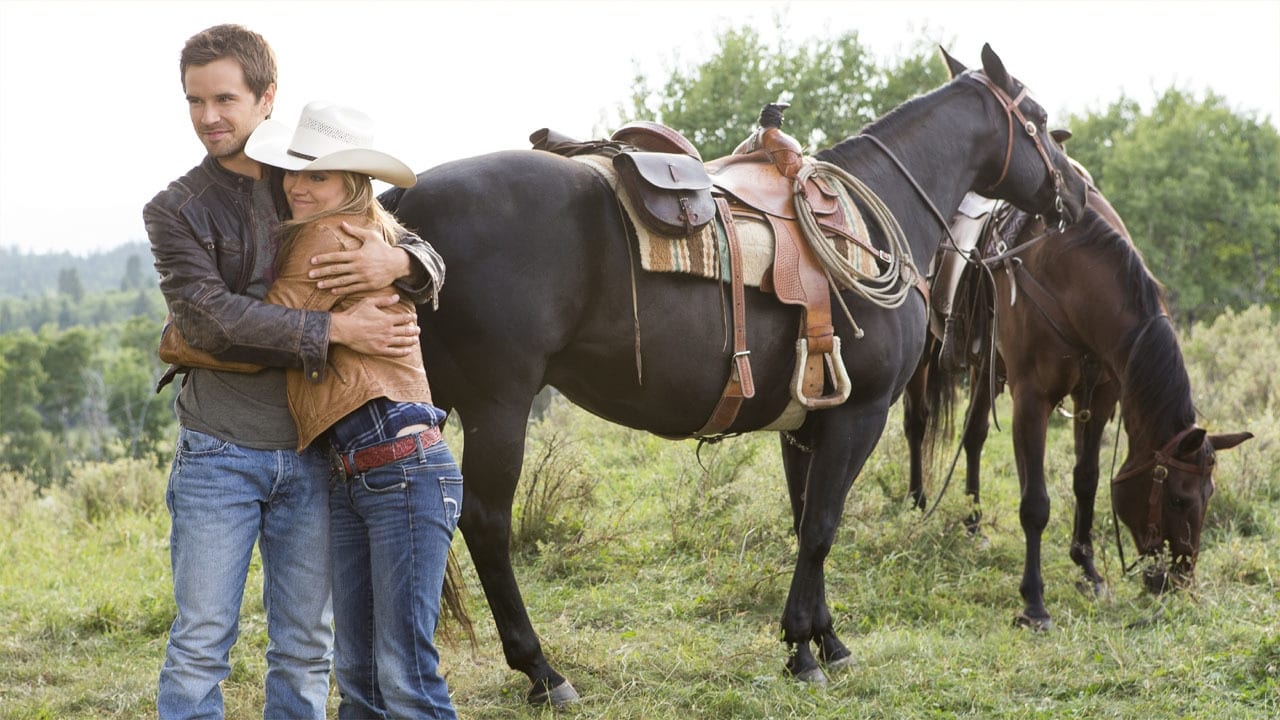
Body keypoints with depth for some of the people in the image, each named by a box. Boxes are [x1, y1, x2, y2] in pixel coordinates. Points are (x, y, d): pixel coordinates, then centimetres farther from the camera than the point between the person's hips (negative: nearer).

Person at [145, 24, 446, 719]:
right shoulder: (175, 211, 0)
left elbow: (428, 261, 9)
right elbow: (208, 316, -15)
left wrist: (399, 263, -17)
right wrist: (335, 329, -22)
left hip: (310, 456, 3)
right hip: (219, 456, -3)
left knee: (306, 648, 7)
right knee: (201, 643, -3)